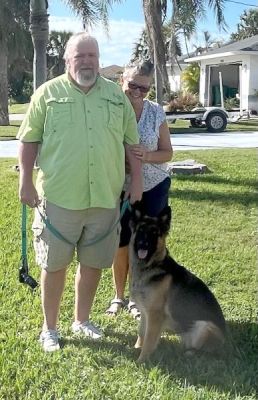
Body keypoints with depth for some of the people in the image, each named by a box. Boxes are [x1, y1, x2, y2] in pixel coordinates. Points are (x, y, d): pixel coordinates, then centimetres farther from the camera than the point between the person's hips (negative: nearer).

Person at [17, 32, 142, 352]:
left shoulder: (116, 95, 9)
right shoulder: (48, 93, 1)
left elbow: (130, 141, 13)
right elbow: (29, 140, 1)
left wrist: (136, 180, 6)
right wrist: (26, 182, -6)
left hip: (105, 197, 3)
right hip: (58, 197, -3)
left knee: (93, 263, 13)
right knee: (54, 265, 6)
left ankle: (82, 320, 32)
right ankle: (49, 328, 23)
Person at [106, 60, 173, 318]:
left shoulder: (157, 113, -7)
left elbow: (167, 152, -1)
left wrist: (147, 156, -21)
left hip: (153, 188, 1)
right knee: (120, 244, 9)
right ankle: (118, 296, 29)